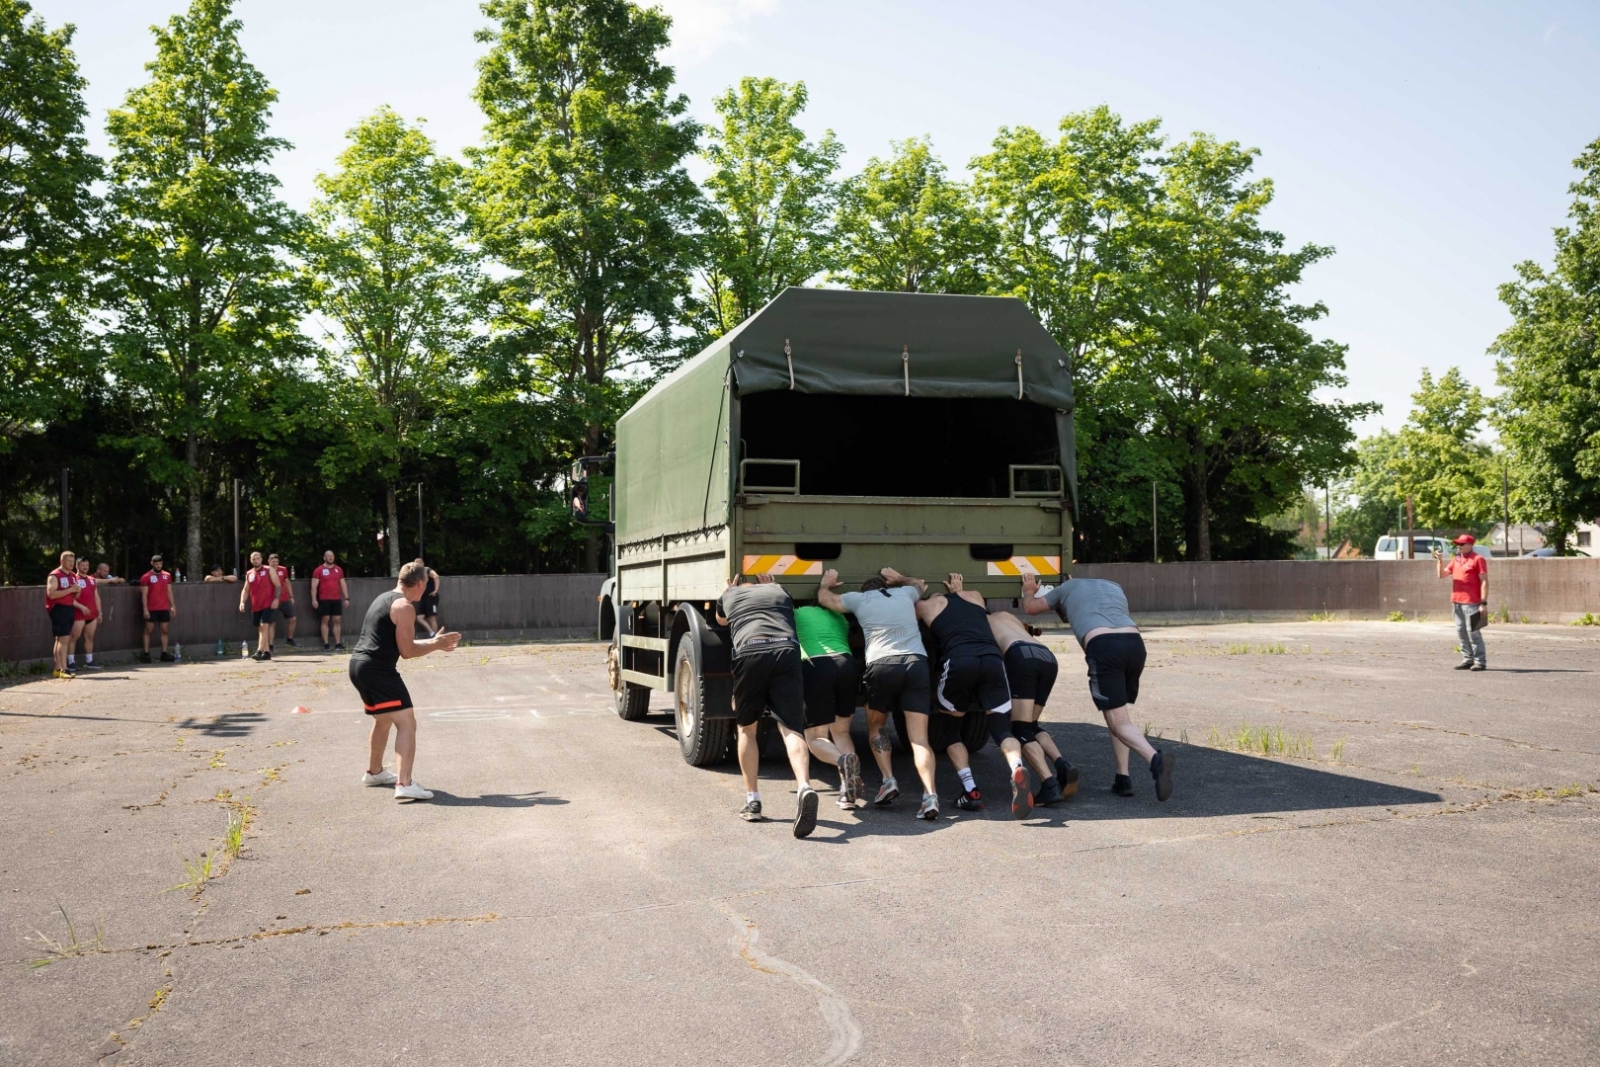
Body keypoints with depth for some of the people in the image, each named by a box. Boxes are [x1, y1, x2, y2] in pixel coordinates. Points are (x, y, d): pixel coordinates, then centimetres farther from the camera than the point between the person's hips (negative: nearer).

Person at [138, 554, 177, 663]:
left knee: (165, 630, 4)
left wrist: (173, 605, 8)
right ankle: (146, 653, 1)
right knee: (148, 630, -1)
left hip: (164, 608, 4)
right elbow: (144, 594, -7)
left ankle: (164, 653, 8)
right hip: (151, 609, -4)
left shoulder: (167, 575, 10)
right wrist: (145, 609, -13)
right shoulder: (146, 577, -4)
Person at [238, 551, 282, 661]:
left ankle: (259, 651, -21)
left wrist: (276, 599, -16)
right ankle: (267, 652, 17)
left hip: (268, 604, -6)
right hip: (255, 606, 6)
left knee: (264, 627, -16)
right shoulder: (249, 574, 12)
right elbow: (245, 590, 16)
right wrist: (242, 602, 0)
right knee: (260, 629, 10)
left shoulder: (269, 570, -1)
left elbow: (277, 585, -5)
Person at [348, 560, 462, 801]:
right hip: (378, 669, -10)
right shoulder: (405, 607, -10)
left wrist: (433, 643, 24)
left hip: (358, 664, 10)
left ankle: (374, 772, 45)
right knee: (407, 723, -13)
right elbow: (407, 651, -12)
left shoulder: (384, 598, 19)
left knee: (383, 720, 29)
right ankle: (404, 784, -25)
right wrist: (435, 644, 2)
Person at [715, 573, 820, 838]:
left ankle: (752, 801, 18)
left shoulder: (730, 596, 30)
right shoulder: (780, 591, 33)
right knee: (791, 729, -7)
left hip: (749, 652, -1)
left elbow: (721, 620, 54)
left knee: (747, 728, 19)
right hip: (787, 651, 1)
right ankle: (805, 787, -33)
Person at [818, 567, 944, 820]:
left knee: (875, 728, 22)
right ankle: (930, 794, -19)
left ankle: (889, 780, 4)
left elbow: (824, 598, 35)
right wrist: (896, 577, 63)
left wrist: (827, 582, 54)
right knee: (919, 737, -1)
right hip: (917, 663, 2)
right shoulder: (905, 593, 26)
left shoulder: (859, 599, 19)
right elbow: (920, 584, 50)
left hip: (882, 665, -2)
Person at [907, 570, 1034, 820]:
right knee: (1002, 729, 5)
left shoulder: (927, 605, 24)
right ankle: (1017, 769, -29)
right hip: (993, 660, 2)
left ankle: (971, 791, 2)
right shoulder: (975, 597, 34)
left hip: (959, 662, -2)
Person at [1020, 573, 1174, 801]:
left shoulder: (1067, 588, 27)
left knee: (1118, 721, -5)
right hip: (1135, 643, 5)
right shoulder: (1114, 587, 36)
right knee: (1117, 713, 21)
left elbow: (1030, 608, 38)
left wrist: (1028, 592, 59)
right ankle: (1122, 778, 9)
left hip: (1103, 647, -4)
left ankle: (1155, 759, -32)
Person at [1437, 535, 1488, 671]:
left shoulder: (1478, 559, -6)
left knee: (1473, 632, -7)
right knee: (1461, 632, 8)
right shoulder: (1456, 559, 15)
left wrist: (1484, 603, -16)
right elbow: (1442, 574, 17)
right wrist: (1440, 560, -1)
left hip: (1471, 603, -7)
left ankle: (1480, 661, -2)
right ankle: (1468, 659, 15)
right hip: (1456, 602, 7)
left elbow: (1484, 582, -9)